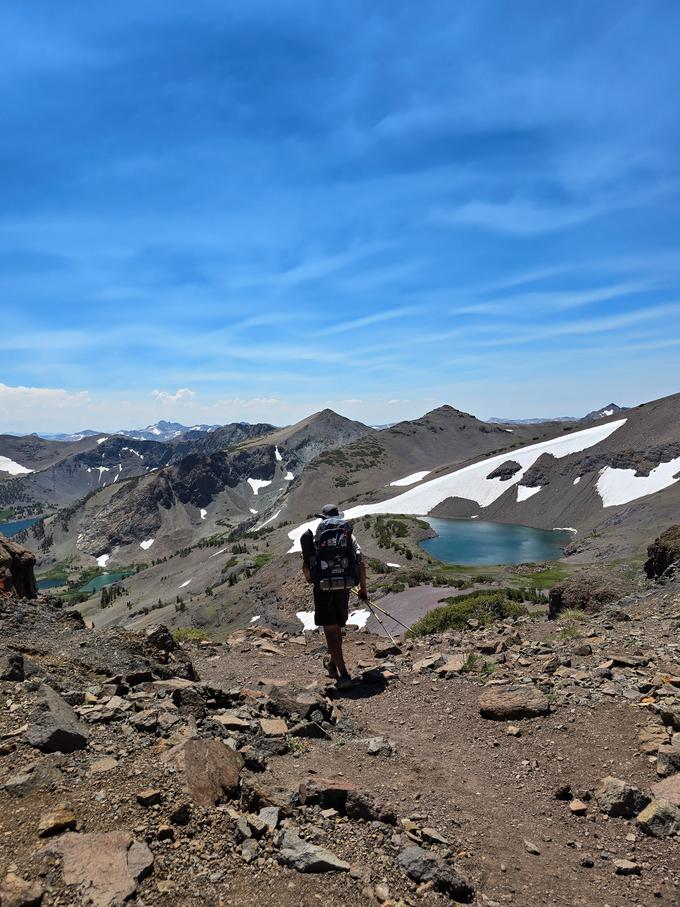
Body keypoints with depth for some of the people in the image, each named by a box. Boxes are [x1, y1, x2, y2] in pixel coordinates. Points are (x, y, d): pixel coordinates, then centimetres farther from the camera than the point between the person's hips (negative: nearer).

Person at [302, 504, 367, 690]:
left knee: (330, 631, 0)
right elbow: (361, 564, 1)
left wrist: (309, 579, 22)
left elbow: (305, 565, 1)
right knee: (337, 628, 21)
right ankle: (332, 662, 41)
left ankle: (343, 675, -8)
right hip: (344, 588, 3)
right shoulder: (349, 536, 5)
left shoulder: (315, 537, 0)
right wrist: (363, 588, 12)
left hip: (323, 589, -3)